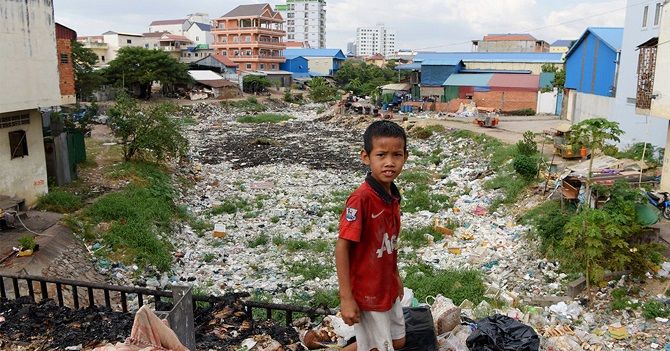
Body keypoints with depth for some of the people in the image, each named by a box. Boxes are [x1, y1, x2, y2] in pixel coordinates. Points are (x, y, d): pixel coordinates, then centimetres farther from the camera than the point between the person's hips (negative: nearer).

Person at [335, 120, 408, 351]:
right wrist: (346, 298, -21)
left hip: (388, 288, 8)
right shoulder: (361, 199, -26)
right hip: (366, 293, -8)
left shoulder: (392, 195, -1)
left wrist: (395, 277, 18)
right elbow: (342, 247, -22)